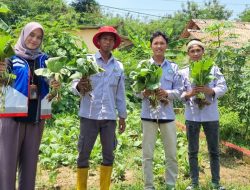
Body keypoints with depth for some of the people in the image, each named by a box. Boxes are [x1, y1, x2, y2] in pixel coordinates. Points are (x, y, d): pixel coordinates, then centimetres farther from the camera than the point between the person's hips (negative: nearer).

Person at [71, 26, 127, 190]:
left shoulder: (119, 66, 10)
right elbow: (74, 85, -4)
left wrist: (123, 116, 15)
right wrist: (79, 87, -27)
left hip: (109, 117, 3)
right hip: (89, 115, -3)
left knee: (109, 154, 9)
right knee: (84, 154, 3)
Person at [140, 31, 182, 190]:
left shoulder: (173, 67, 6)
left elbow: (179, 90, 3)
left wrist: (166, 93, -15)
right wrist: (143, 93, -19)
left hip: (167, 114, 1)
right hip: (148, 114, -1)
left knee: (171, 153, 8)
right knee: (147, 153, 6)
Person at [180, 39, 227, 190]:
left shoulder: (213, 69, 2)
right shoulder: (184, 72, 4)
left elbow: (223, 87, -3)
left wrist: (211, 91, -21)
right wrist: (188, 94, -21)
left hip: (210, 114, 0)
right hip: (192, 115, 1)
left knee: (214, 150, 8)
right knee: (193, 151, 8)